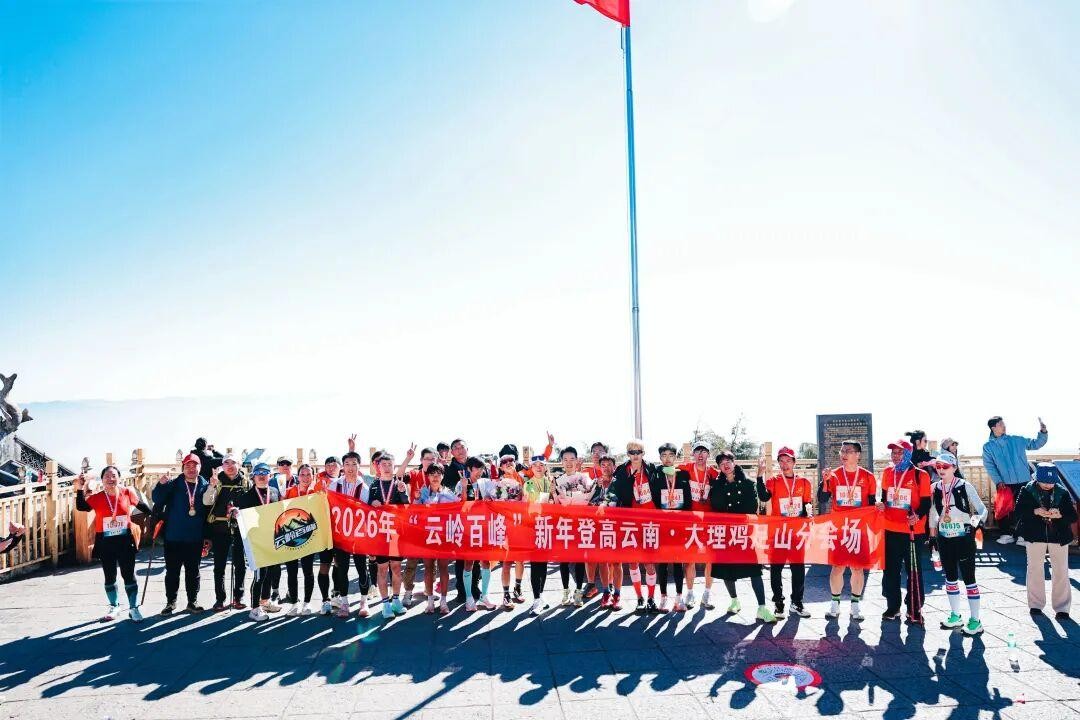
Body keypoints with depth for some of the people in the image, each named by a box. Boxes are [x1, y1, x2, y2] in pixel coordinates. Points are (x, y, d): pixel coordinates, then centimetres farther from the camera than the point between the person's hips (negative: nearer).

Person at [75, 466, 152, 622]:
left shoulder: (128, 493, -3)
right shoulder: (96, 498, -4)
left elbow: (141, 505, 13)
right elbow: (81, 507, -19)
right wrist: (80, 490, -28)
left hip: (125, 541, 0)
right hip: (105, 542, 1)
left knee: (129, 575, 3)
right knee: (110, 577, 12)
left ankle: (133, 608, 12)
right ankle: (114, 607, 28)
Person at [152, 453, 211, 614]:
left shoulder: (205, 487, 3)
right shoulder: (173, 485, -1)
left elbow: (209, 512, 6)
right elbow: (157, 499, -12)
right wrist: (161, 485, -31)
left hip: (195, 539, 1)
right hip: (174, 537, -1)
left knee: (193, 571, 11)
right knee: (172, 571, 7)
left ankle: (192, 601, 22)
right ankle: (170, 602, 21)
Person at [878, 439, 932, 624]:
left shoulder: (920, 475, -7)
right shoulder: (887, 472, 7)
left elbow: (926, 503, -6)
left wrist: (918, 515, -24)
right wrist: (881, 504, -4)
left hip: (913, 531, -4)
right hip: (891, 530, 5)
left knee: (914, 571, 4)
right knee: (890, 570, 12)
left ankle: (915, 611, 15)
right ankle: (892, 607, 25)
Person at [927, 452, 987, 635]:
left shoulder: (965, 487, -9)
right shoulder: (934, 488, 3)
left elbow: (981, 508, -3)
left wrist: (978, 519, -19)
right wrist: (933, 536, 12)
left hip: (964, 538, -5)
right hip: (944, 539, 5)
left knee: (969, 578, -1)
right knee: (950, 578, 13)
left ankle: (975, 621, 7)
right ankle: (955, 616, 26)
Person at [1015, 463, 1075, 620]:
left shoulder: (1062, 492, -3)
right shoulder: (1027, 491, -5)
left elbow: (1073, 516, -4)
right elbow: (1019, 511, -9)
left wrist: (1059, 514, -24)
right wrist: (1036, 511, -24)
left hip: (1058, 537, 0)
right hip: (1035, 536, 0)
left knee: (1061, 572, 5)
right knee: (1035, 570, 9)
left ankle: (1062, 607, 16)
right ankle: (1036, 605, 22)